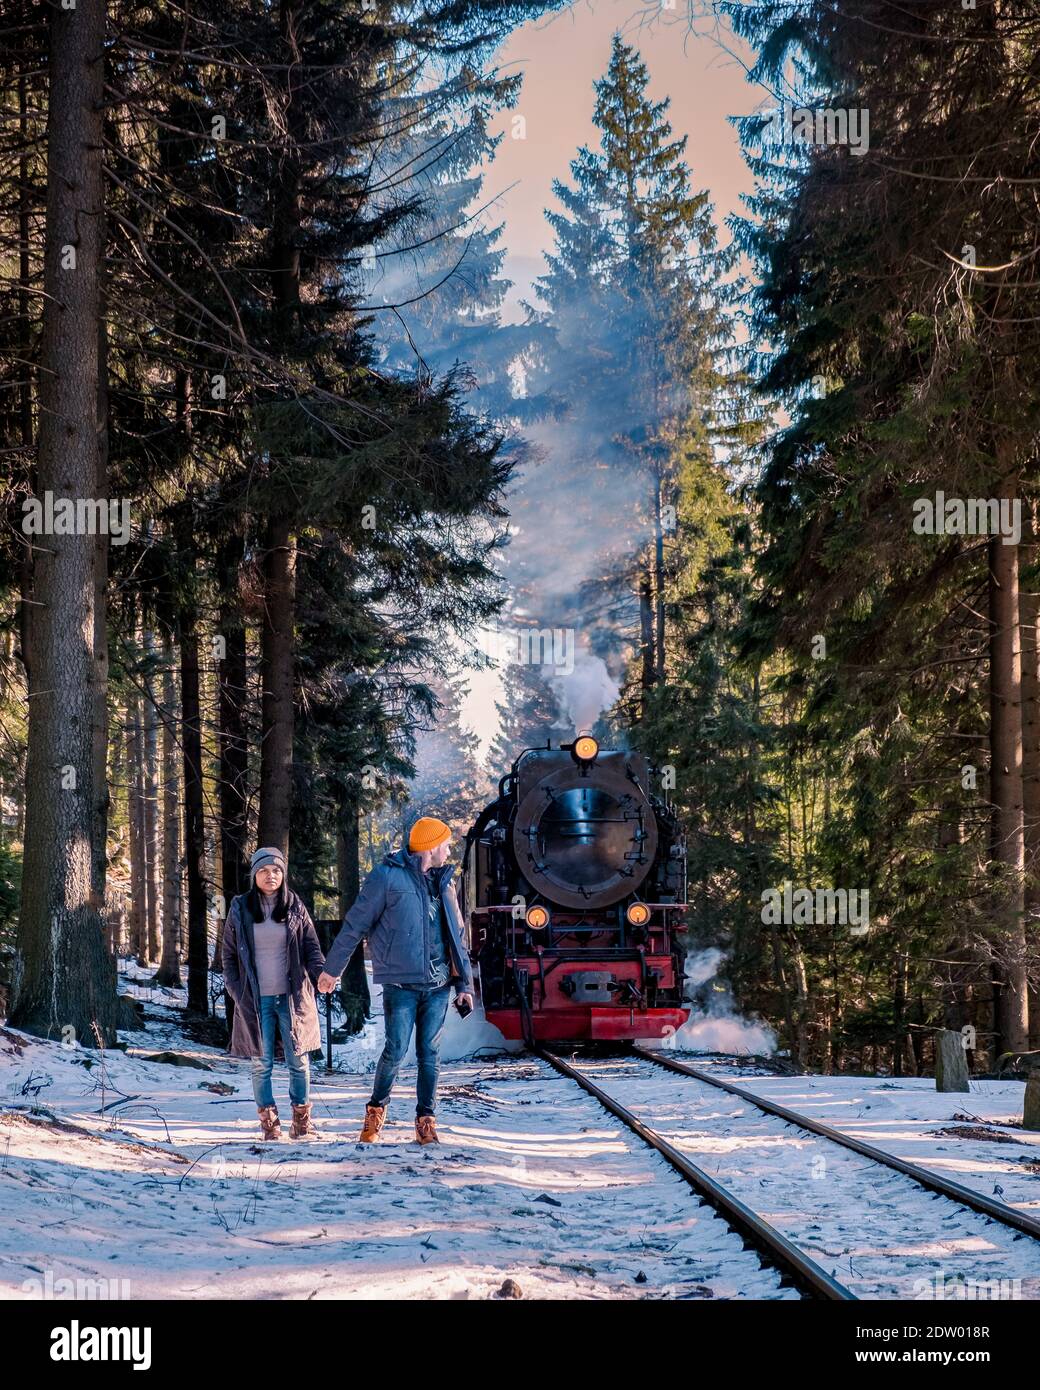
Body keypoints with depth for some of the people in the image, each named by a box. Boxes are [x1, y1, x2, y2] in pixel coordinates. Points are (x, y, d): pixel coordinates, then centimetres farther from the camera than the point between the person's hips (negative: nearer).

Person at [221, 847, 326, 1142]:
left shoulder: (295, 908, 4)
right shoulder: (240, 909, 3)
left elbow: (311, 946, 3)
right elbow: (228, 954, 8)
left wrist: (320, 973, -16)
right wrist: (236, 991, -1)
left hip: (292, 996, 0)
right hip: (256, 1000, 0)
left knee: (299, 1062, 1)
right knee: (261, 1064, 1)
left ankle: (302, 1121, 9)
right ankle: (269, 1123, 8)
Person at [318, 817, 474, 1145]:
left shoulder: (444, 884, 14)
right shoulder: (388, 877, -5)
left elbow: (457, 938, 18)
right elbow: (355, 924, -1)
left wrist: (465, 985, 12)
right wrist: (332, 969, 2)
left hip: (438, 984, 5)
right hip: (401, 983, -5)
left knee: (430, 1054, 5)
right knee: (396, 1049, -9)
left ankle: (426, 1121, 13)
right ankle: (376, 1111, 12)